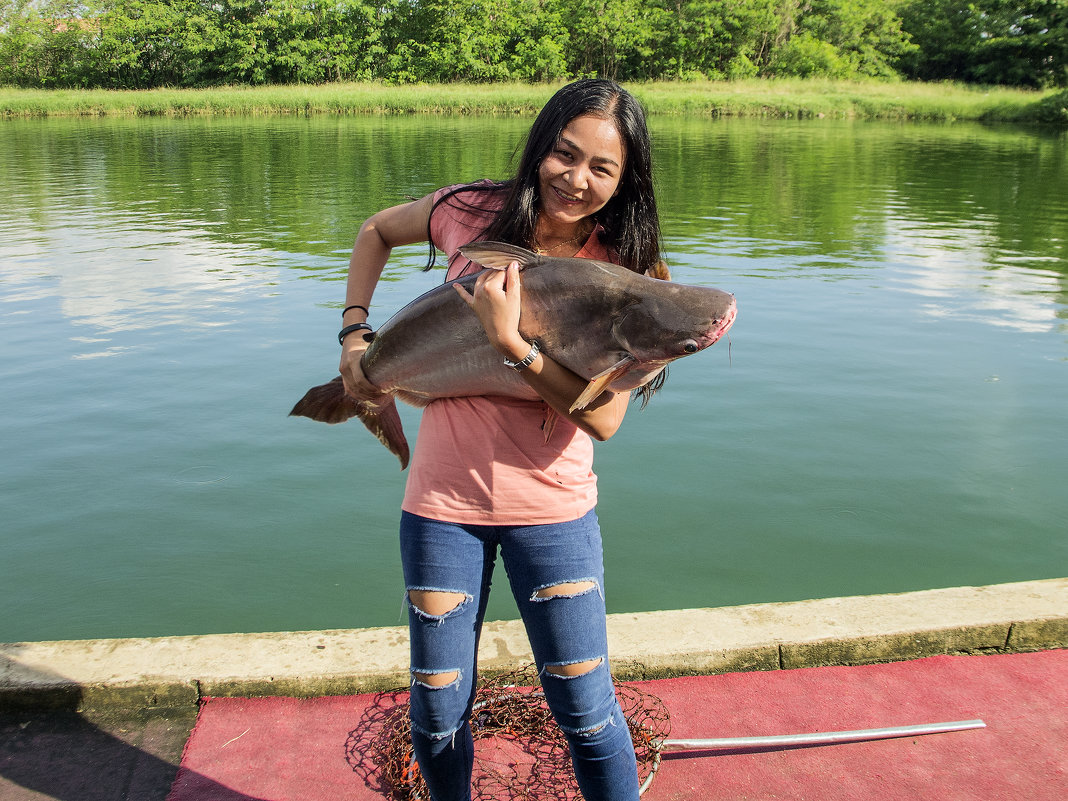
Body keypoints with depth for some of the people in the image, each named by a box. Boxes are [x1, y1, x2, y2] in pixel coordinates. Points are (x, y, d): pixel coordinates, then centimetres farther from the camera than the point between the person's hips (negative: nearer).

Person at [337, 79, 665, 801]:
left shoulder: (624, 269, -9)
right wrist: (355, 333, 6)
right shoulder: (471, 211, -5)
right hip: (442, 502, 2)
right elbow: (377, 232, 16)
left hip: (552, 509, -1)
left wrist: (512, 342, -29)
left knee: (587, 713, 5)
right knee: (437, 713, 13)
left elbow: (603, 418, -19)